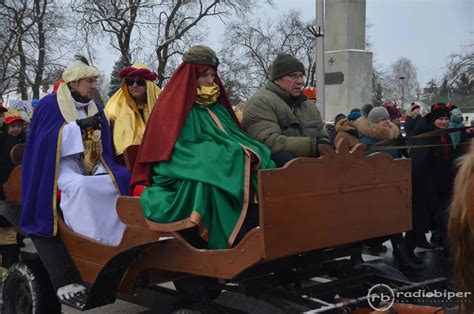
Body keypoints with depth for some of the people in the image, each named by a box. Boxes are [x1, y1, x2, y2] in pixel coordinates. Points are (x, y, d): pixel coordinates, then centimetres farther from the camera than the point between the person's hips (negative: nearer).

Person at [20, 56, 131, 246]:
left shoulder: (95, 108, 15)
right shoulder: (50, 104, -1)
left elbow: (105, 144, 17)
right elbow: (46, 139, -12)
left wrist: (105, 169, -1)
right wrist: (79, 125, -19)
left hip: (92, 164, 6)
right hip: (63, 163, -5)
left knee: (120, 179, -21)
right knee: (79, 185, -38)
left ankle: (111, 239, -20)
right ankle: (87, 239, -34)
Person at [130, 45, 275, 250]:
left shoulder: (216, 107, 20)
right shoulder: (174, 106, -2)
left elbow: (236, 136, 16)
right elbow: (184, 149, -13)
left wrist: (250, 152, -8)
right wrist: (229, 155, -19)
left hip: (214, 169, 6)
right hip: (182, 181, -6)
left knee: (255, 177, -19)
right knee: (216, 181, -35)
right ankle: (225, 246, -32)